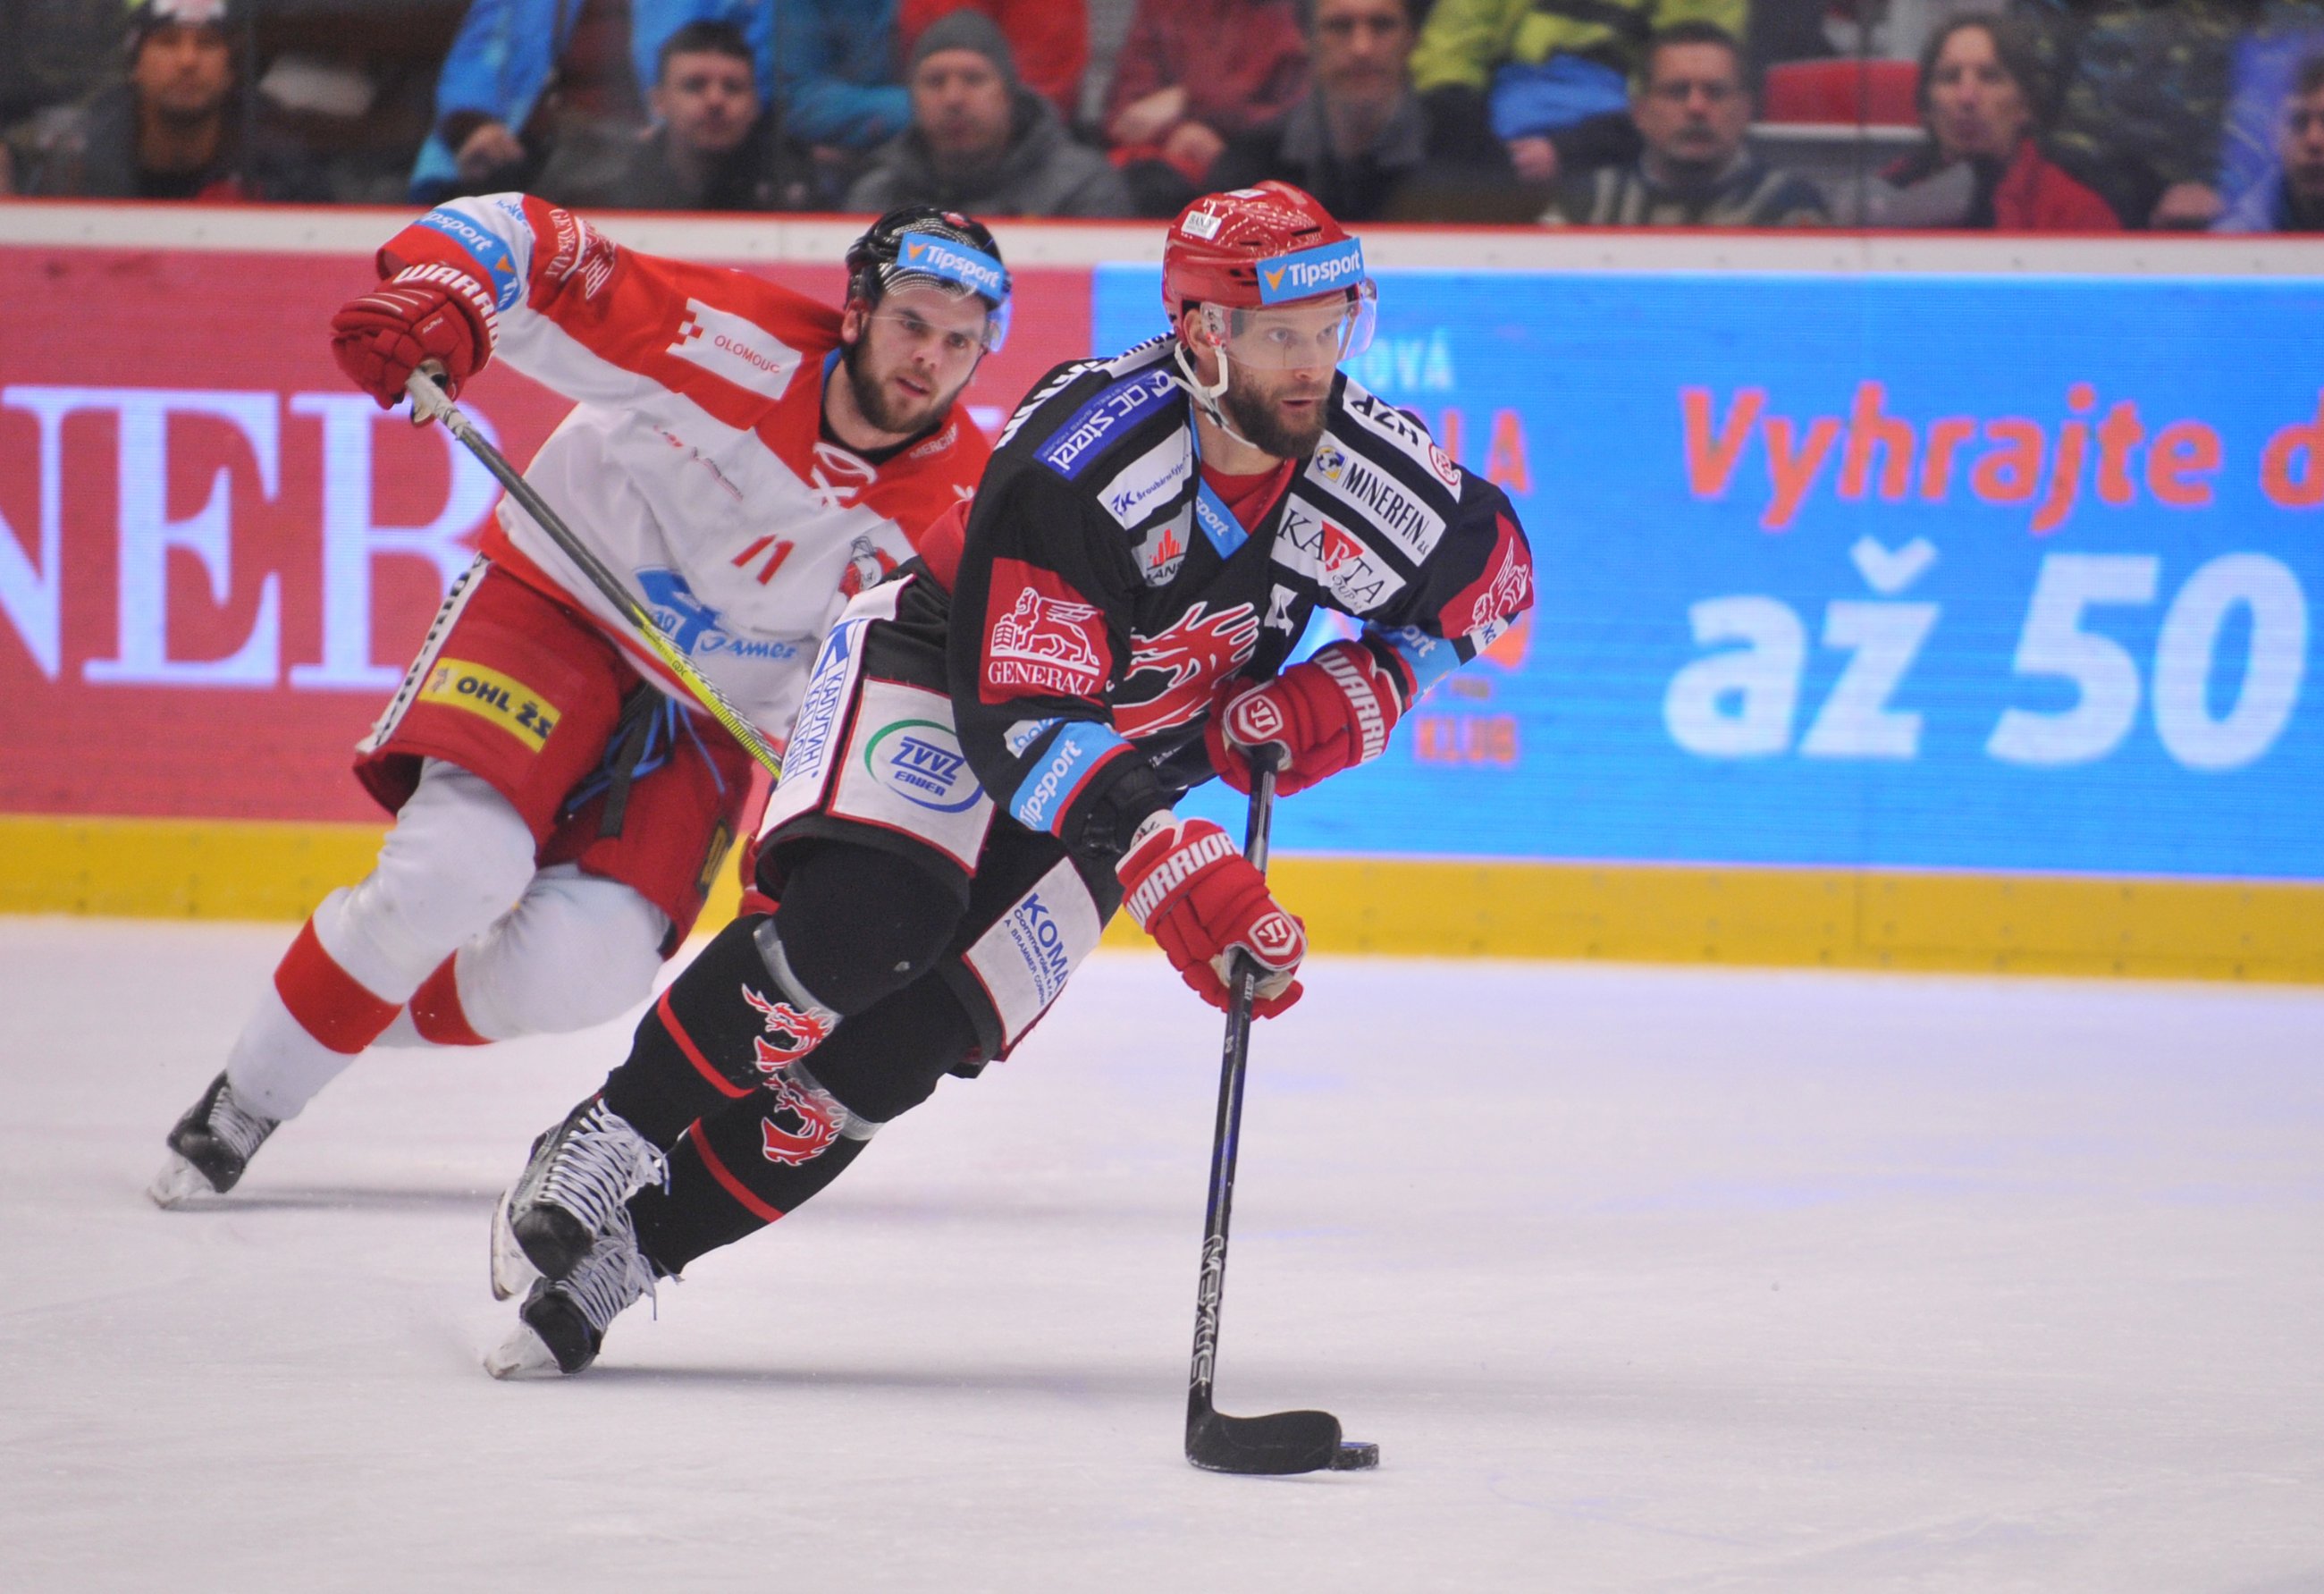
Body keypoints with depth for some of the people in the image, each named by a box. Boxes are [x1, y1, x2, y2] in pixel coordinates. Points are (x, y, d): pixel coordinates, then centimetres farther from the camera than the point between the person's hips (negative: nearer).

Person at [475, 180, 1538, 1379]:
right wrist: (1175, 877, -46)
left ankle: (638, 1243, -3)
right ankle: (606, 1142, -15)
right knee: (864, 919, -33)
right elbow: (1025, 722, -36)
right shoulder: (1077, 462, -34)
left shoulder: (1365, 469, -20)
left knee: (900, 1048, -11)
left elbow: (1489, 573, 3)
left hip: (1126, 750, 4)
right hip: (946, 673, -4)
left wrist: (1334, 707, -11)